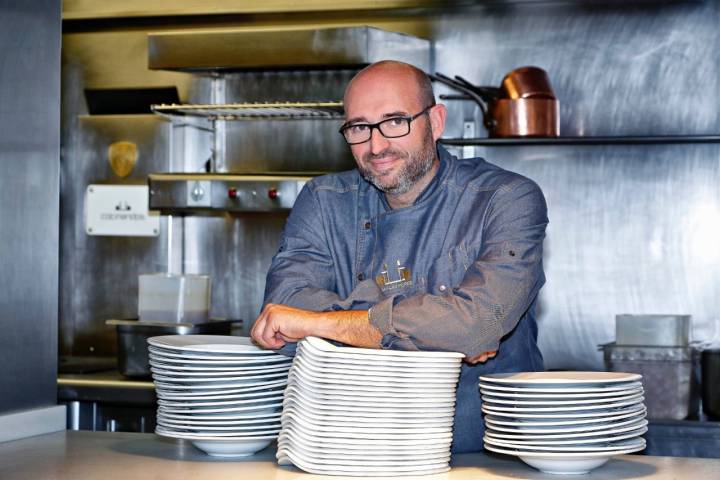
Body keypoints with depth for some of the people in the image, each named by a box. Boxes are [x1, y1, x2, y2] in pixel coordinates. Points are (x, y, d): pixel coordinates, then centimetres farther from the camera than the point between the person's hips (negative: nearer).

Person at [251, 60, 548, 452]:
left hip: (487, 452, -1)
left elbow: (480, 320, -21)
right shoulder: (324, 202, 7)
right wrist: (436, 332, -18)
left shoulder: (508, 200, -5)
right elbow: (285, 300, -9)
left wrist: (320, 322, -17)